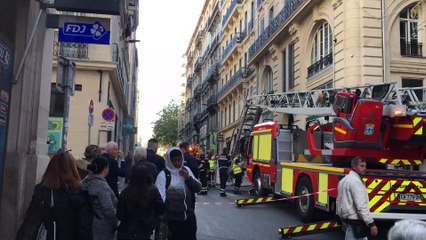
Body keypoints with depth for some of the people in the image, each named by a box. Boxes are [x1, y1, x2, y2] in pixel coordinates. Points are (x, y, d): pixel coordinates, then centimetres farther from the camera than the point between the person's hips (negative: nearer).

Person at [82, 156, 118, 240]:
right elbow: (108, 210, -27)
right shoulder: (102, 186, -25)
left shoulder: (87, 180, 1)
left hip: (88, 222, 9)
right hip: (102, 226, -8)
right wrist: (116, 223, -11)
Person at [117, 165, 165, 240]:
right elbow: (161, 209, -6)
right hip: (144, 233, 0)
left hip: (124, 234, 0)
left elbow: (119, 215, -6)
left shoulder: (125, 193, -13)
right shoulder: (153, 191, -14)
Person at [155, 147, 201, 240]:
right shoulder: (163, 175, -12)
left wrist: (188, 178, -12)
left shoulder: (186, 170, 4)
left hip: (189, 216, 5)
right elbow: (160, 198, -13)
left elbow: (198, 188, 5)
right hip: (172, 219, -5)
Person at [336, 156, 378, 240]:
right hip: (356, 222, -10)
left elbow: (339, 202, 19)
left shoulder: (344, 180, 14)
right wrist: (371, 223, -21)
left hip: (347, 219, 10)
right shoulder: (355, 180, -16)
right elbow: (361, 205, -23)